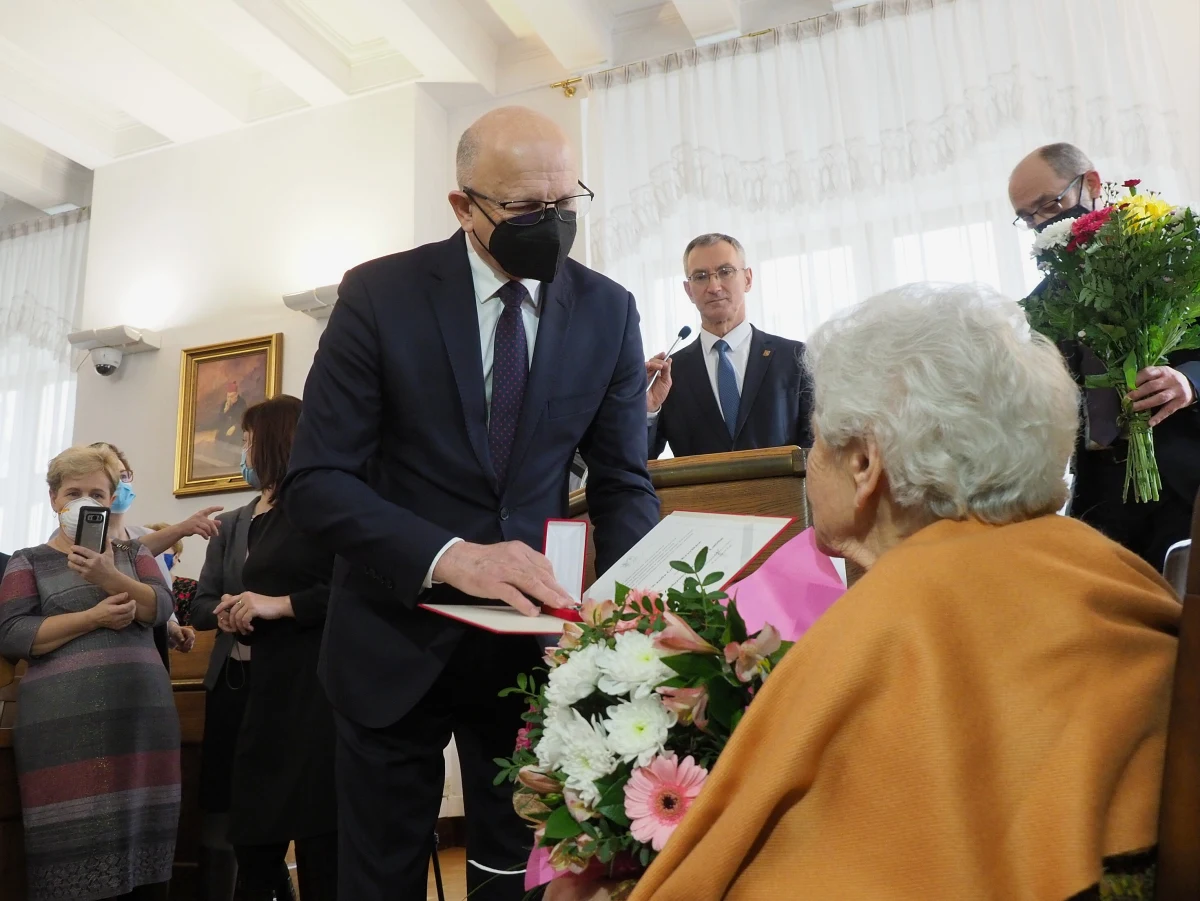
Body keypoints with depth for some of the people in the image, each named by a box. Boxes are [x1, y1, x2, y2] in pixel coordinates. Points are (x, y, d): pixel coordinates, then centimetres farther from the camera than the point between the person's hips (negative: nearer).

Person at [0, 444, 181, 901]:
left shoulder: (133, 552, 17)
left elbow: (161, 606, -1)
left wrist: (110, 578, -17)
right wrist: (94, 617, -12)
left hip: (141, 716, 2)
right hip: (63, 724, -2)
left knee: (141, 837, -1)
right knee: (72, 849, -6)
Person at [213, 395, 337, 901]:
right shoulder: (261, 516, 18)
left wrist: (281, 605, -15)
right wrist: (240, 619, 5)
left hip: (319, 686, -8)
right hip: (271, 687, 8)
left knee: (320, 847, -2)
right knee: (252, 841, 11)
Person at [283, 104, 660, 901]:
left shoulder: (609, 311, -3)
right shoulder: (380, 294, -10)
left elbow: (624, 483, 1)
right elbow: (317, 480, -13)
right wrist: (448, 556, -29)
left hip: (534, 639, 2)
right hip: (398, 636, -1)